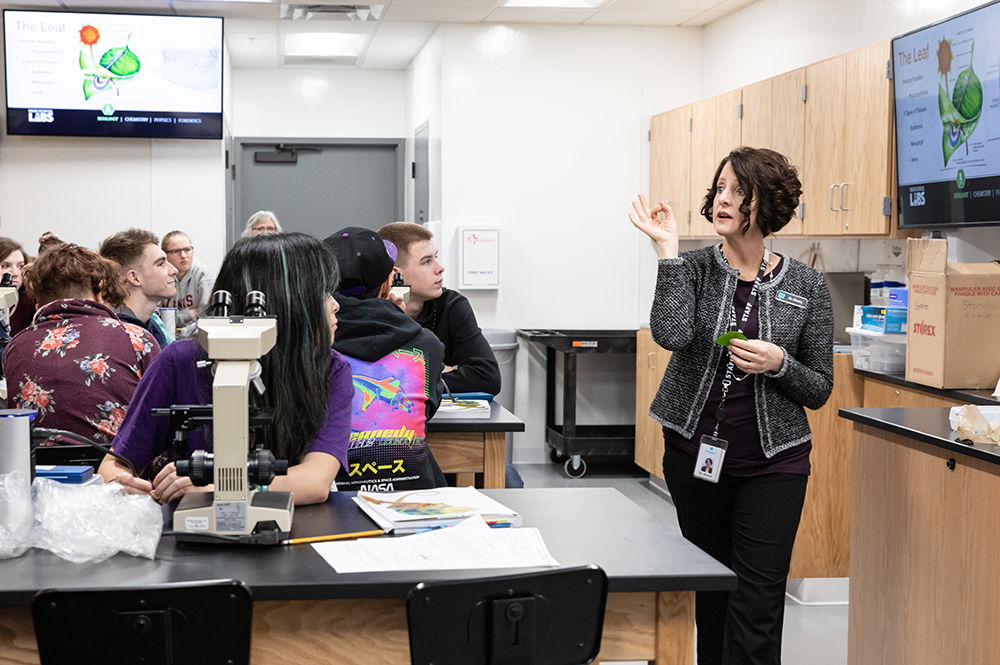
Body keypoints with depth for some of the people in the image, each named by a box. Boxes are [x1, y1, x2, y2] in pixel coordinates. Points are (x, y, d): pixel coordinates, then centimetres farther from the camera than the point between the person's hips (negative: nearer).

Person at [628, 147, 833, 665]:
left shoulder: (805, 285, -1)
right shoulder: (693, 268, -1)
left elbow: (819, 390, 3)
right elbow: (671, 334, -22)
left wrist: (778, 365, -16)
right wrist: (668, 250, -20)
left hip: (773, 462, -1)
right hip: (694, 453, 2)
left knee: (757, 602, -6)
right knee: (709, 590, 14)